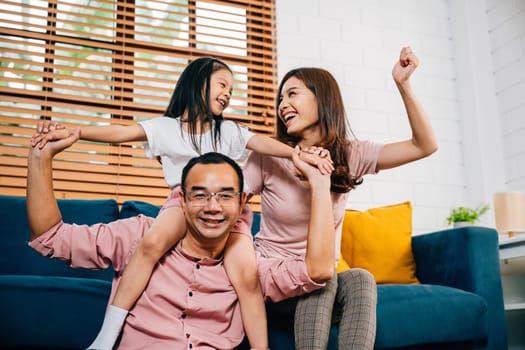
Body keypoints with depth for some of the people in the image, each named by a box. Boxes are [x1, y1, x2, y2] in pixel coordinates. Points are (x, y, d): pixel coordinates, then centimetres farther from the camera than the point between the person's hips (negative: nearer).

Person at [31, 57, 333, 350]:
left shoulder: (229, 131, 13)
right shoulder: (166, 127, 7)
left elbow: (264, 144, -1)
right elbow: (120, 133, -5)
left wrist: (300, 154, -21)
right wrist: (70, 132, -19)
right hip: (183, 200, -1)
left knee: (247, 275, -23)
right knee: (153, 243, -33)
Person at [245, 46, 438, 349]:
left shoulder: (349, 154, -2)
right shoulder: (268, 157, -8)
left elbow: (425, 146, -7)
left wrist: (403, 84, -16)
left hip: (325, 280, 2)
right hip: (271, 278, -2)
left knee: (360, 280, -29)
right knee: (318, 277, -32)